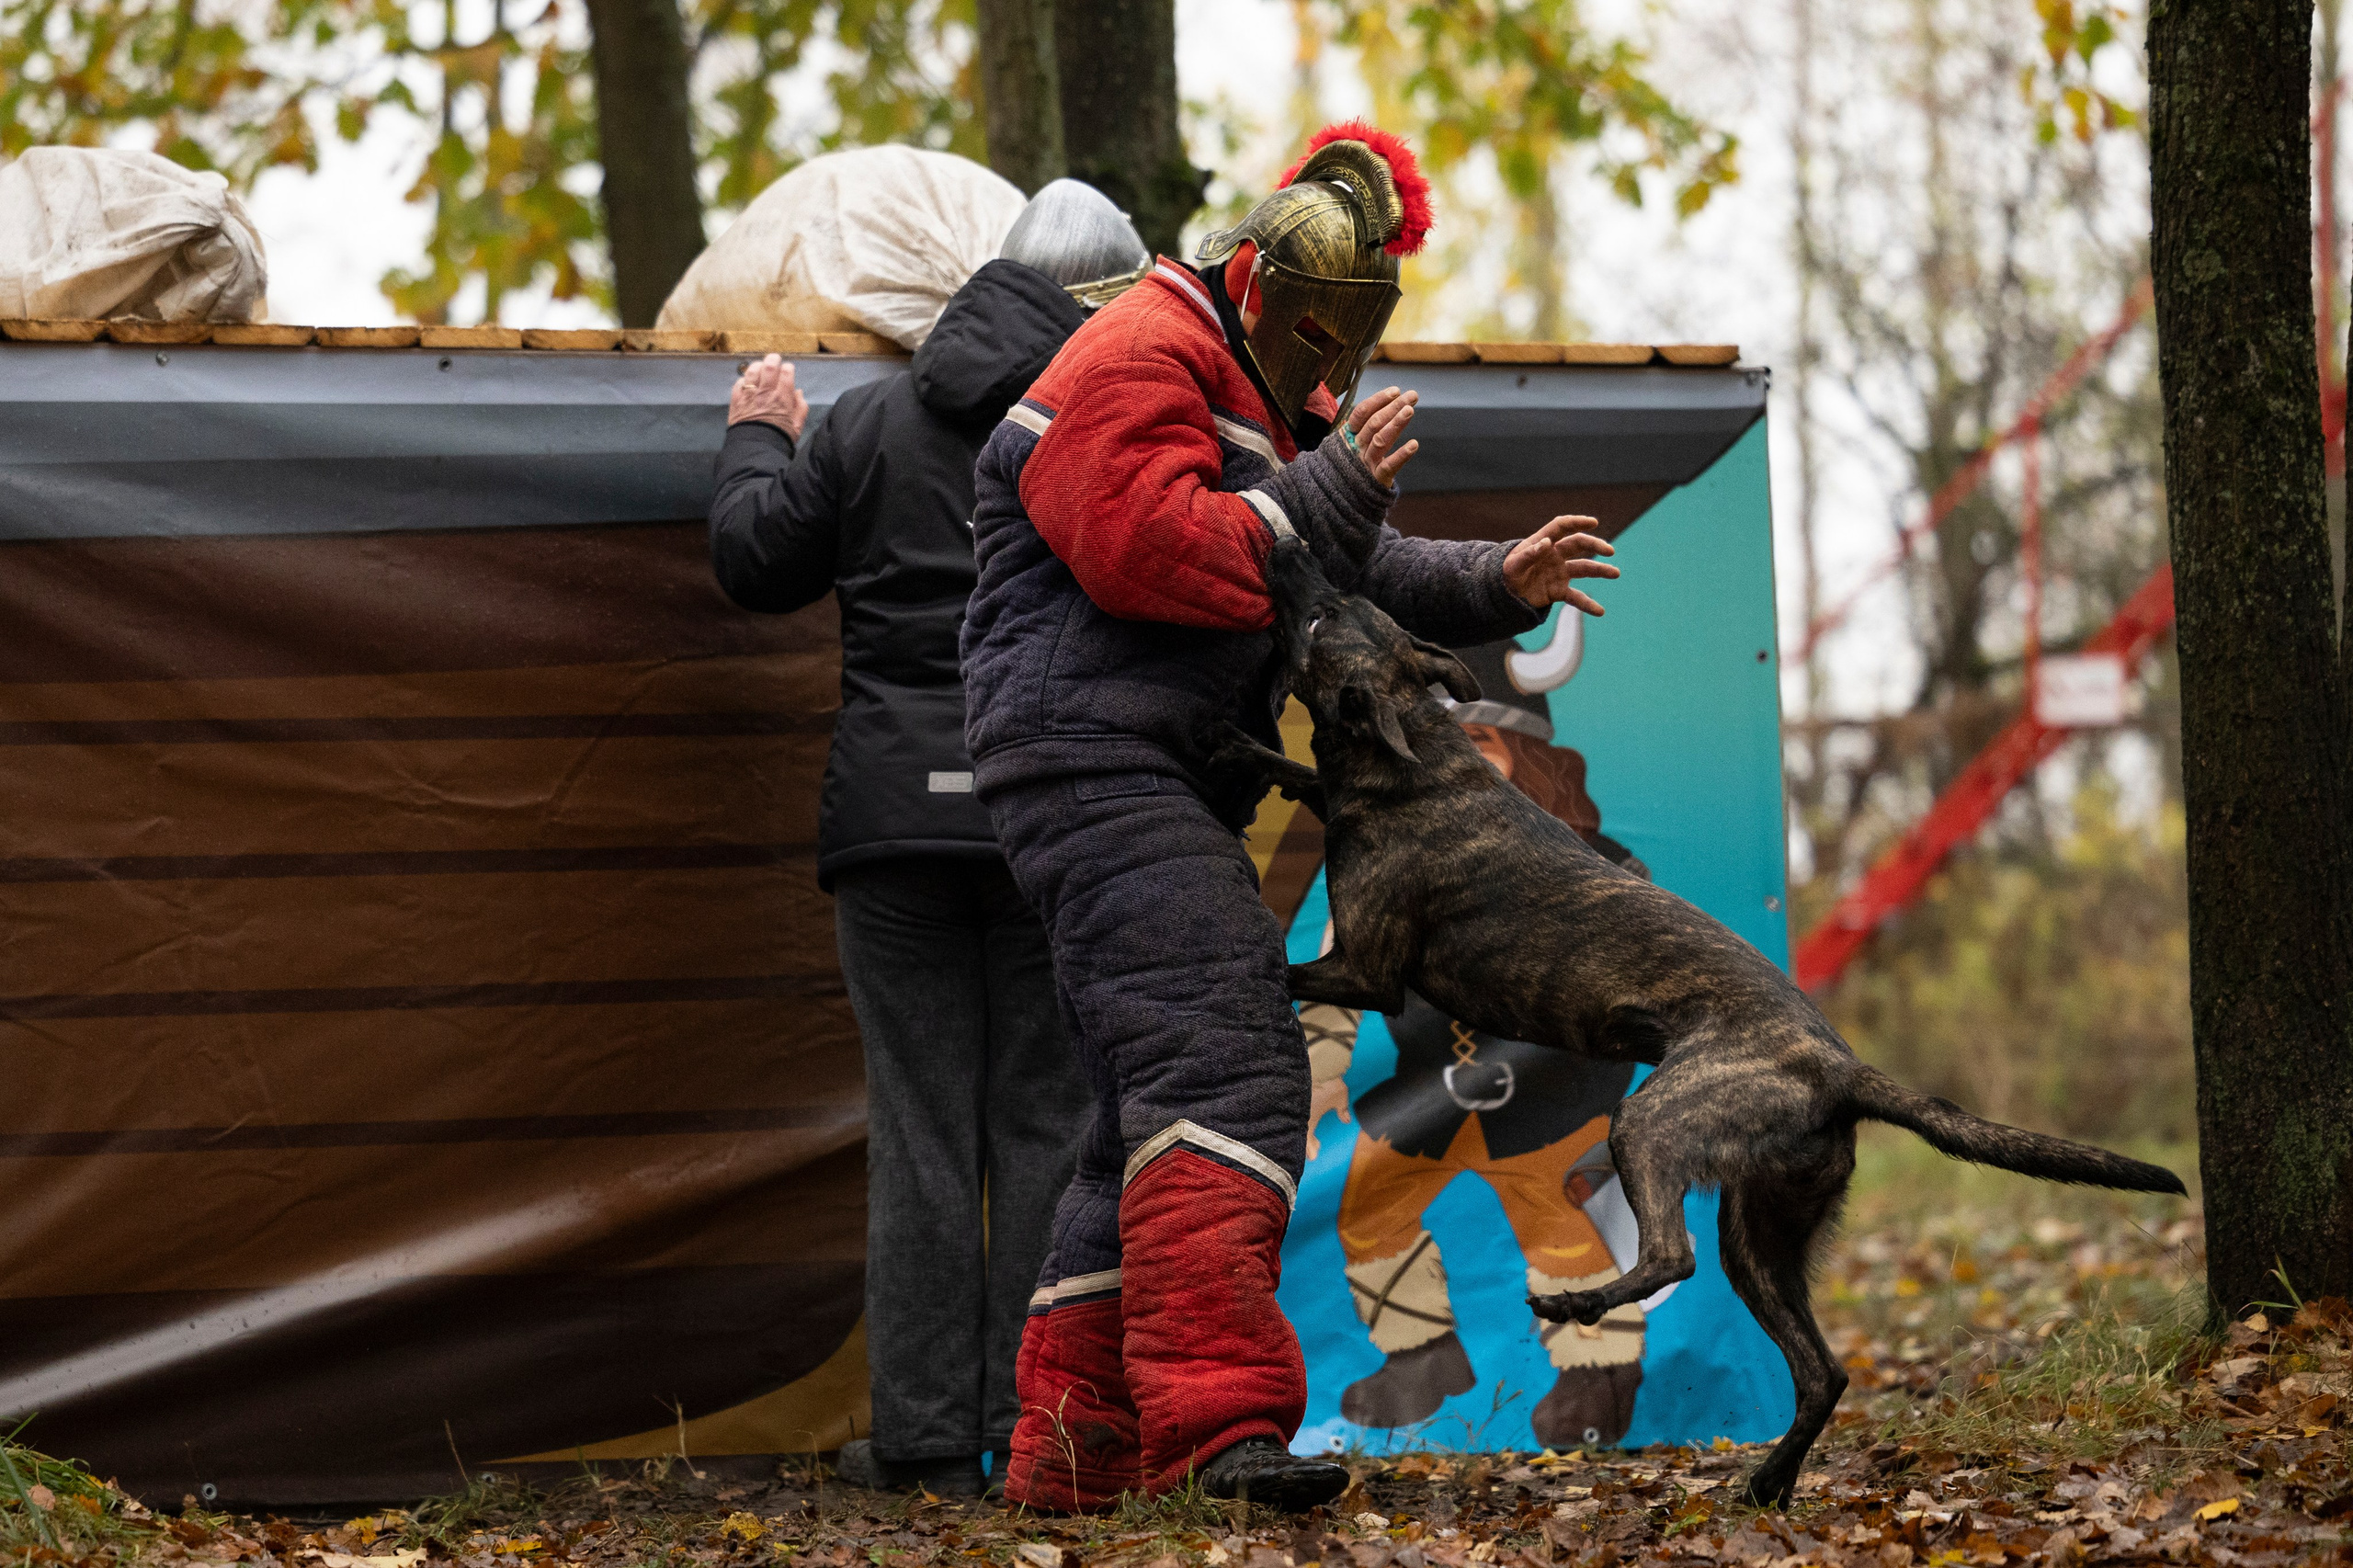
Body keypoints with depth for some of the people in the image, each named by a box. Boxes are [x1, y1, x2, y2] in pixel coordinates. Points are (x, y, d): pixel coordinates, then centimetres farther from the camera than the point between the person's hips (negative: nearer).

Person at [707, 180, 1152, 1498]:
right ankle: (1037, 1424, 0)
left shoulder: (869, 425, 8)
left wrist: (757, 444, 28)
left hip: (897, 812, 2)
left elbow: (758, 563, 11)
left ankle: (927, 1433, 1)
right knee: (1047, 1118, 3)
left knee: (921, 1126, 4)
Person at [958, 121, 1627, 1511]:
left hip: (1163, 793, 11)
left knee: (1156, 1114, 13)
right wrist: (1328, 495, -15)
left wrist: (1491, 588, 15)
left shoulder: (1260, 405, 26)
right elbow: (1148, 551, -21)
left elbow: (1339, 576, 30)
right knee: (1225, 1069, -23)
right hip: (1094, 759, -11)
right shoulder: (1134, 367, -8)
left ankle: (1074, 1439, 15)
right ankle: (1215, 1413, -35)